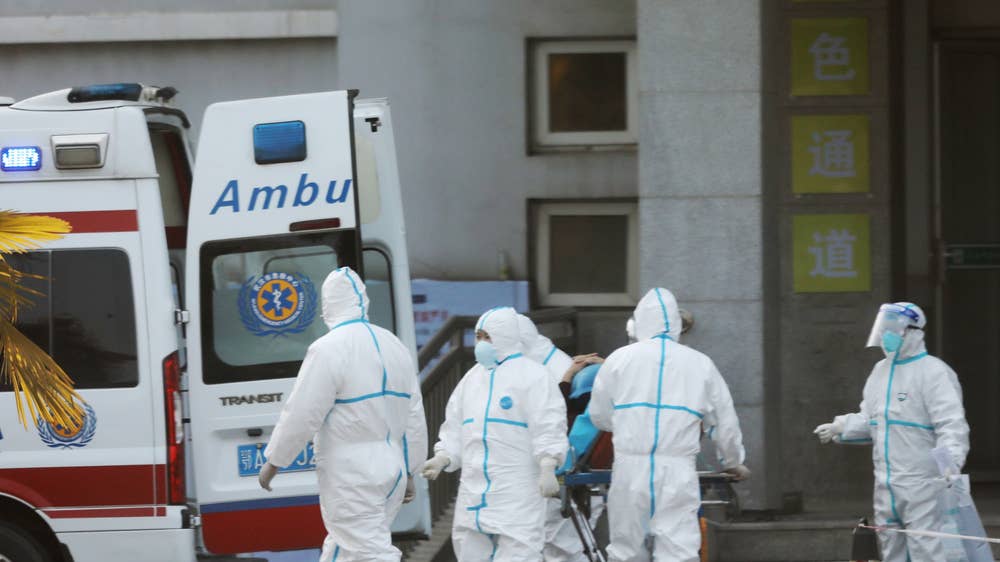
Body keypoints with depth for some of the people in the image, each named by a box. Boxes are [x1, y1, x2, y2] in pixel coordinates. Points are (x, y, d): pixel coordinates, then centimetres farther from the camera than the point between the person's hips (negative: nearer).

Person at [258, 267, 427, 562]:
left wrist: (273, 462, -2)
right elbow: (414, 417, 15)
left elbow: (301, 415, -14)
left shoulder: (329, 349, -14)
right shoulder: (394, 346, 11)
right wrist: (408, 472, 22)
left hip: (351, 476, -8)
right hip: (390, 470, 8)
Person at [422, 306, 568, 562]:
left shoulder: (532, 376, -5)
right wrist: (442, 459, 6)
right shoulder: (472, 378, 17)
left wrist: (547, 469, -20)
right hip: (474, 489, 7)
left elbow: (548, 427, -11)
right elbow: (455, 428, 21)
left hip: (517, 489, -7)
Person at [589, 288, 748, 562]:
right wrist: (733, 463, 34)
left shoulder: (619, 359, 5)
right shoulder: (700, 364, 8)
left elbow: (599, 416, 13)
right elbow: (725, 423, 16)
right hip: (678, 472, -1)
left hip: (630, 467, 1)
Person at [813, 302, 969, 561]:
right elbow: (869, 421, 25)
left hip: (922, 484, -9)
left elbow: (951, 425, -20)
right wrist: (839, 428, 8)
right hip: (886, 486, 9)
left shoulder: (933, 372, -11)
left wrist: (950, 463, -35)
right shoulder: (880, 372, 15)